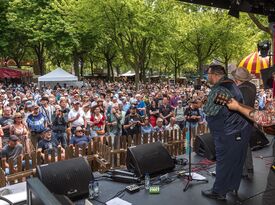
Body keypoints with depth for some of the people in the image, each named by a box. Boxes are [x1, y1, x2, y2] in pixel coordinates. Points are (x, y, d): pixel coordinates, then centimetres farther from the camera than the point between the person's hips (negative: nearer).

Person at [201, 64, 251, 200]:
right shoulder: (232, 84, 9)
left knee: (224, 161, 3)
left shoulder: (218, 90, -22)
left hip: (229, 133, -9)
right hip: (242, 129, 9)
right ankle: (233, 186, 36)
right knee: (237, 160, 19)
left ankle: (219, 192, 17)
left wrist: (205, 103, 1)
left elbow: (209, 111, -20)